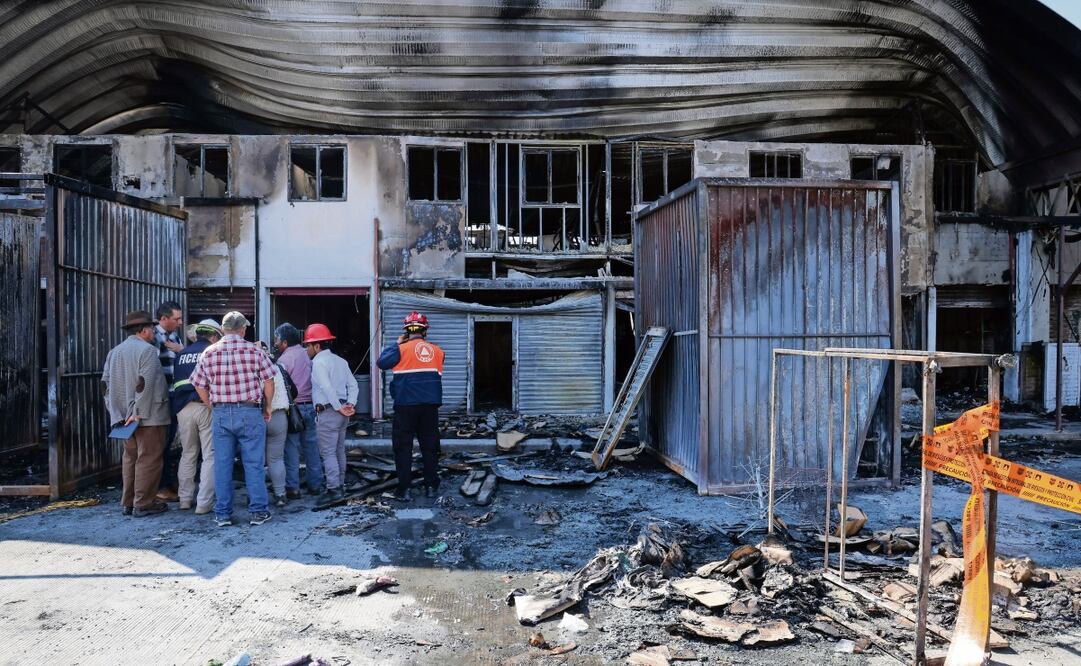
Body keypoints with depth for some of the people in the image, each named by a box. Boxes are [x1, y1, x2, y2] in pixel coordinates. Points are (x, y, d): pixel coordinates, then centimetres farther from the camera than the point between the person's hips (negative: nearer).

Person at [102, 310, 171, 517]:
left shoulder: (114, 352, 13)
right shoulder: (147, 350, -12)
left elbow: (106, 383, 12)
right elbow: (145, 384, -21)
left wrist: (116, 413, 12)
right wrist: (139, 413, -18)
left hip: (124, 416, 8)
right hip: (149, 415, -8)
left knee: (130, 458, 16)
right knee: (148, 459, -1)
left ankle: (128, 503, 22)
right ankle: (143, 504, 2)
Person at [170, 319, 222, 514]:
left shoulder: (181, 354, 17)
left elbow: (175, 382, 22)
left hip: (182, 408, 6)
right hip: (206, 407, -6)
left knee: (187, 454, 18)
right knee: (210, 456, 0)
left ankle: (185, 498, 24)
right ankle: (204, 503, -2)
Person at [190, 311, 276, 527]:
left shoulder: (208, 353, 3)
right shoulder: (254, 350, -5)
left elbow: (199, 386, 7)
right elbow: (269, 381, -3)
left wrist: (213, 407, 18)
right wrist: (267, 407, 9)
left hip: (220, 414, 3)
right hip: (249, 412, -2)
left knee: (222, 465, 10)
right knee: (254, 464, 5)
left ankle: (223, 514, 16)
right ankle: (258, 511, 10)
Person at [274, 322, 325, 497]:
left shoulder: (285, 358, -10)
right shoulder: (306, 354, 8)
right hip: (310, 405, 6)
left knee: (291, 448, 1)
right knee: (311, 445, 11)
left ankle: (292, 488, 3)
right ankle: (315, 484, 16)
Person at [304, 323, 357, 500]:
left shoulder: (319, 362, -12)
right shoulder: (340, 360, 14)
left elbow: (327, 388, -23)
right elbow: (353, 384, 7)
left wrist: (339, 408, -19)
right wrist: (350, 404, -3)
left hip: (327, 412, -8)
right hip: (341, 412, 8)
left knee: (328, 452, -2)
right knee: (339, 450, 16)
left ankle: (334, 489, -1)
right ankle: (340, 484, 24)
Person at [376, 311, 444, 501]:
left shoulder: (402, 349, -9)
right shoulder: (437, 350, 3)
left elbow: (381, 362, -7)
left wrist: (396, 344, 4)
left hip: (406, 406, -3)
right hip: (430, 406, 3)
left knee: (403, 446, 6)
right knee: (430, 446, 13)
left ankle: (404, 489, 6)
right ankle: (431, 486, 19)